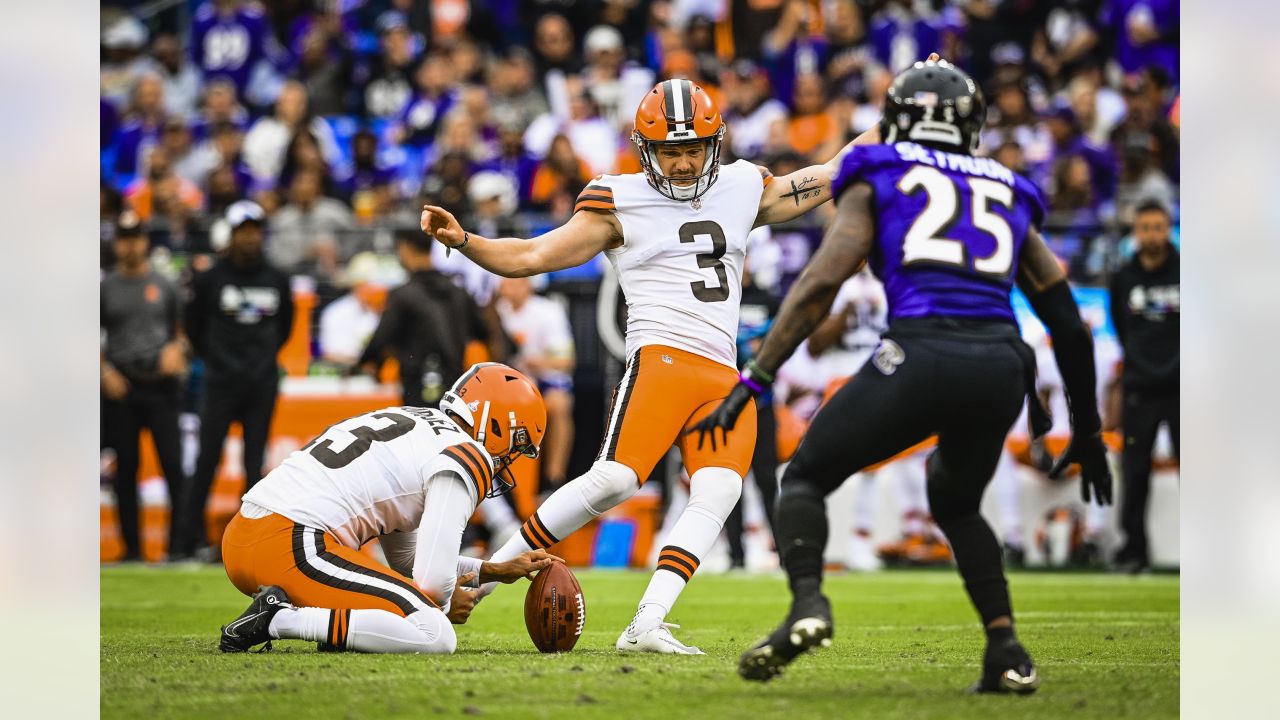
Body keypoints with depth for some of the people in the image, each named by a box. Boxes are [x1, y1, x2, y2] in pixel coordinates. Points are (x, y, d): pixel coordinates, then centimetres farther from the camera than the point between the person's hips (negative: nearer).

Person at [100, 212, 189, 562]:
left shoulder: (163, 285, 9)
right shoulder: (105, 287, 7)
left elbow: (182, 330, 15)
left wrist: (176, 349, -7)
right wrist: (105, 372, -4)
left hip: (160, 384, 0)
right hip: (121, 387, 0)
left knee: (173, 463, -8)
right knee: (126, 468, 3)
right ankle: (132, 548, 8)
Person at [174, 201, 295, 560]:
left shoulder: (276, 280, 7)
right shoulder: (210, 279, -2)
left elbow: (285, 324, 21)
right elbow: (194, 325, 9)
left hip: (262, 384, 3)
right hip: (222, 384, -3)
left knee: (255, 463, 3)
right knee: (207, 460, -5)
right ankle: (187, 538, 0)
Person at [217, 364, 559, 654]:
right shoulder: (466, 457, -3)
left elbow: (407, 561, 35)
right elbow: (432, 582, -8)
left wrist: (497, 571, 36)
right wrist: (445, 603, 15)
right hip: (293, 547, -10)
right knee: (436, 636, -16)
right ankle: (280, 620, -18)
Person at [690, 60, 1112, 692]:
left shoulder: (878, 181, 16)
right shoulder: (1008, 197, 27)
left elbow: (820, 285, 3)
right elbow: (1070, 326, 26)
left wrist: (751, 385, 1)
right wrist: (1087, 431, 36)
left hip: (921, 356, -4)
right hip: (1002, 368, 4)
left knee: (806, 476, 16)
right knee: (957, 505, 30)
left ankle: (807, 603, -12)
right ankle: (1006, 650, 13)